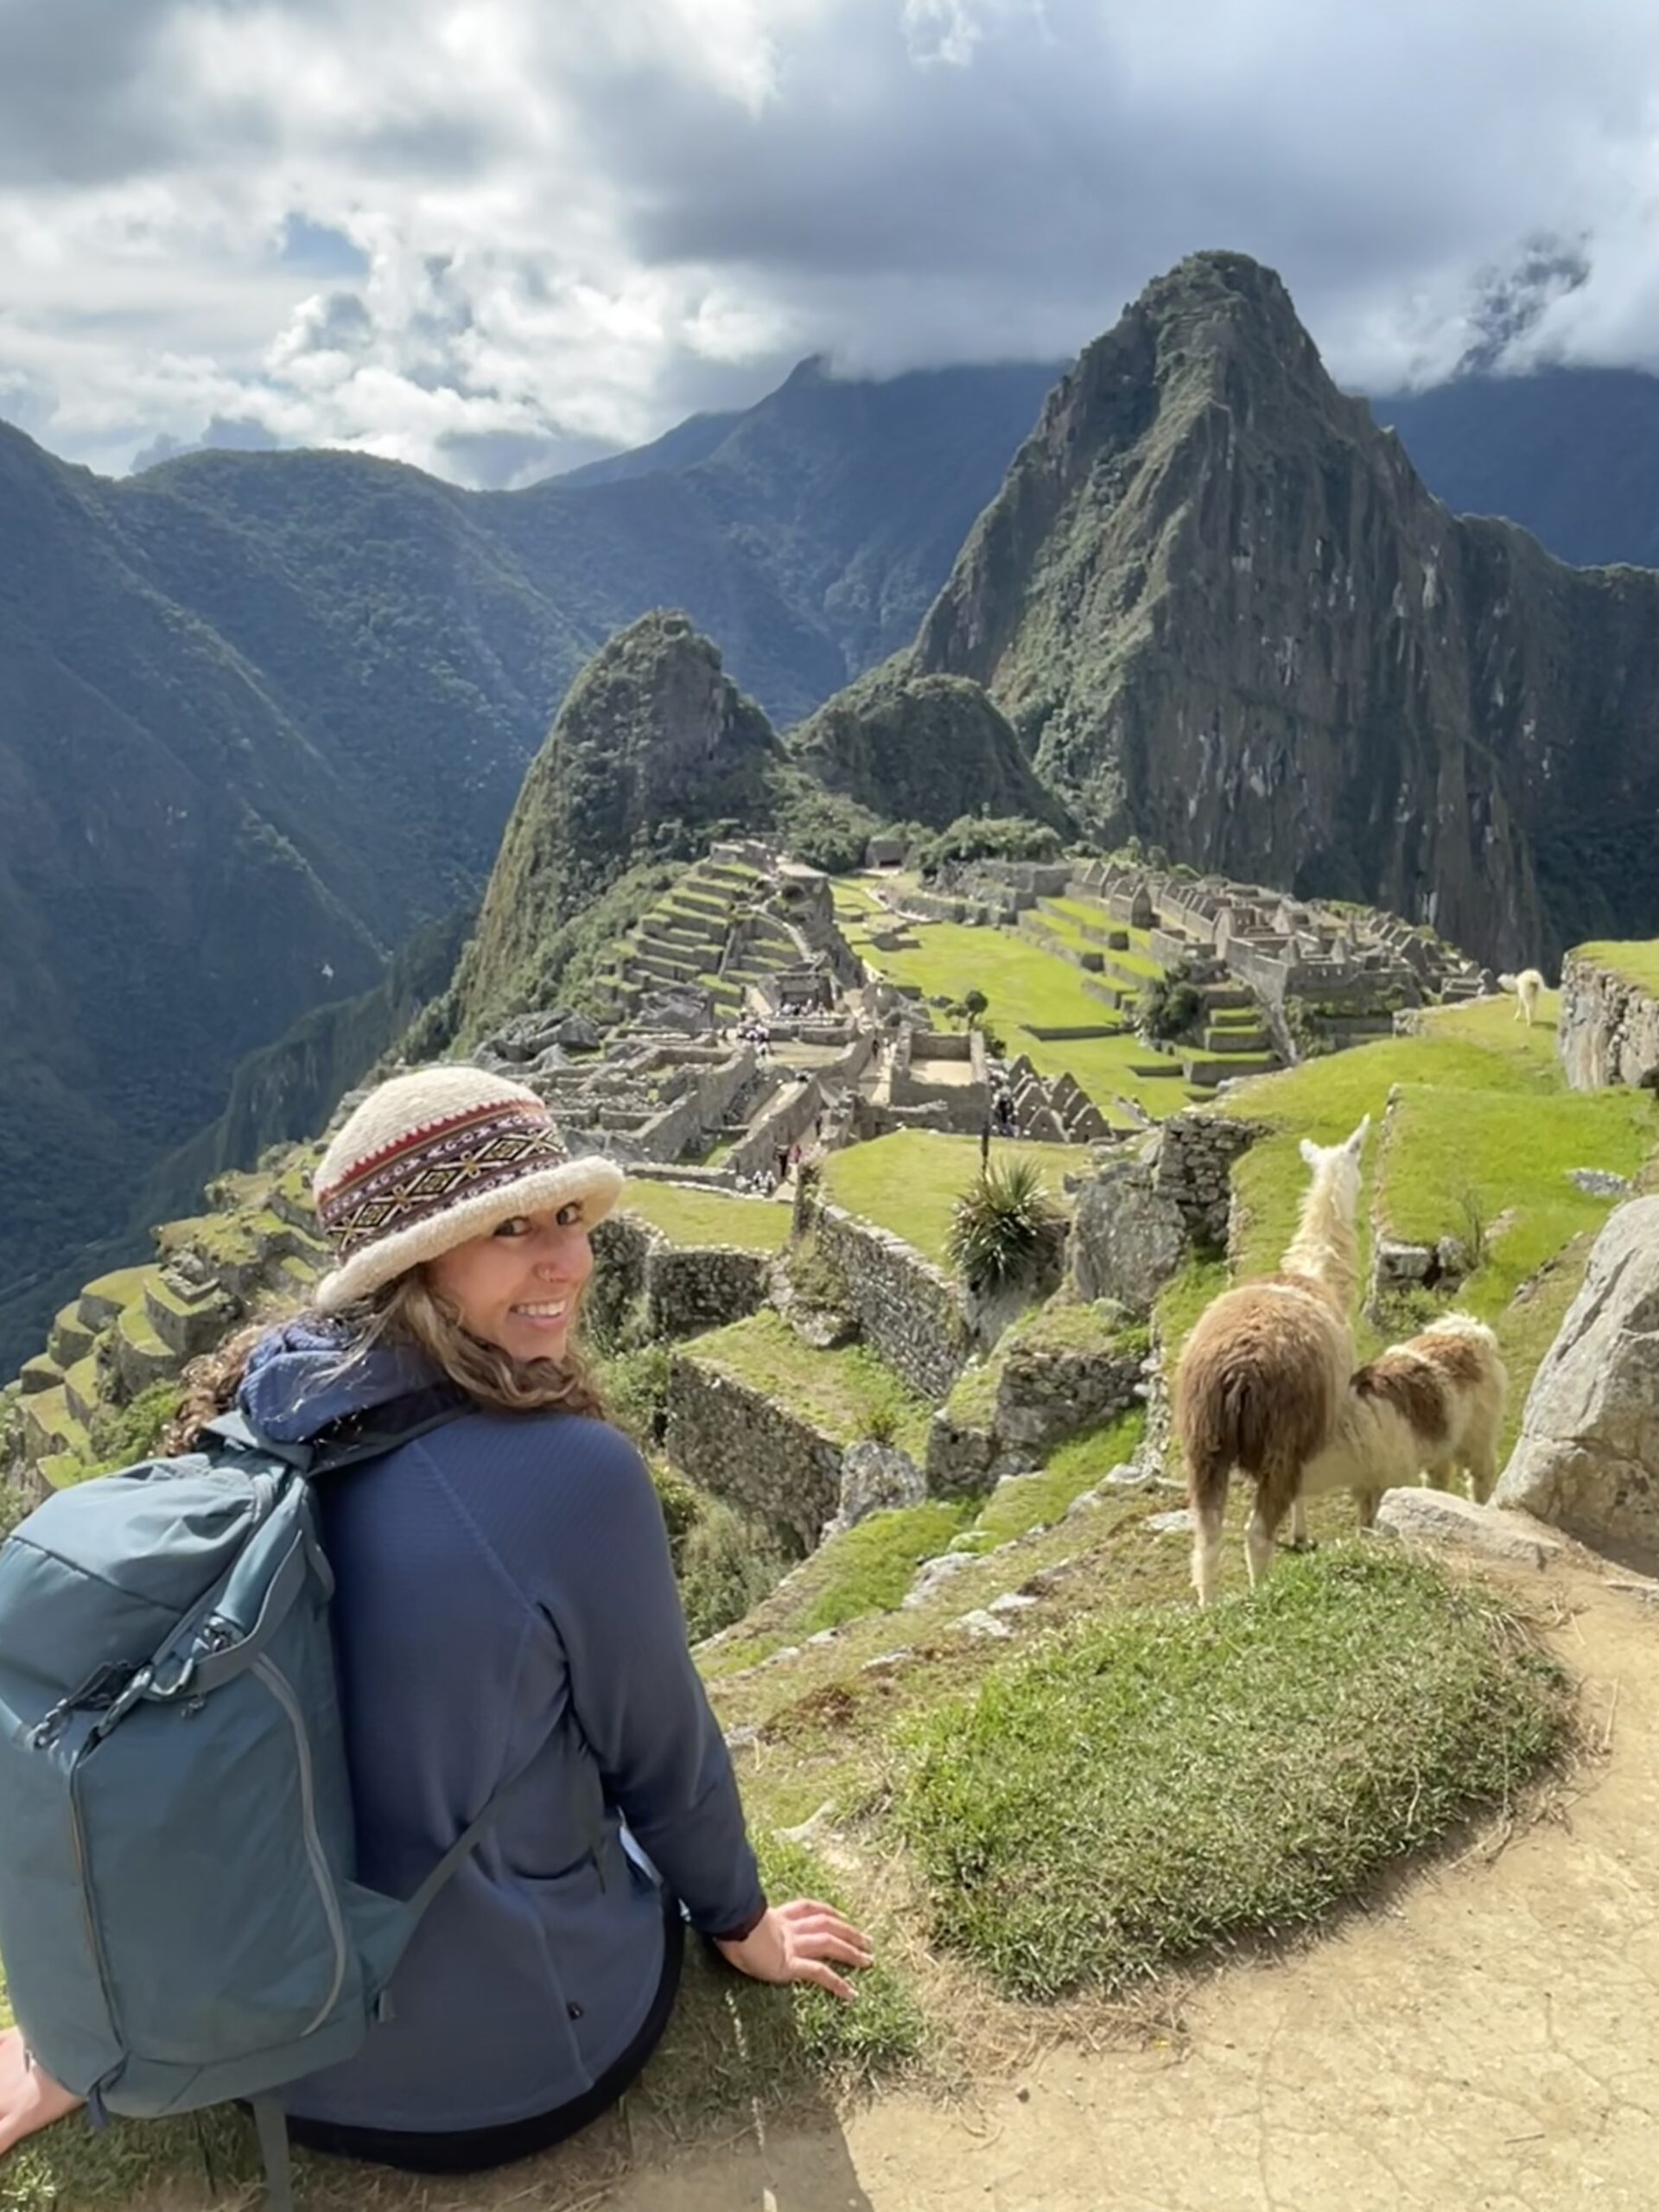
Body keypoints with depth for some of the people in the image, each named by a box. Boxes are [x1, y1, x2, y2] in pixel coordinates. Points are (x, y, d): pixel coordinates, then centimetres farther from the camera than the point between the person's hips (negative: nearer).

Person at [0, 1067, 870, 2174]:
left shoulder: (249, 1412, -9)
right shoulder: (574, 1473, -27)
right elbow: (664, 1753, -11)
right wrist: (738, 1919, 10)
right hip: (507, 2062, -4)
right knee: (641, 1819, 26)